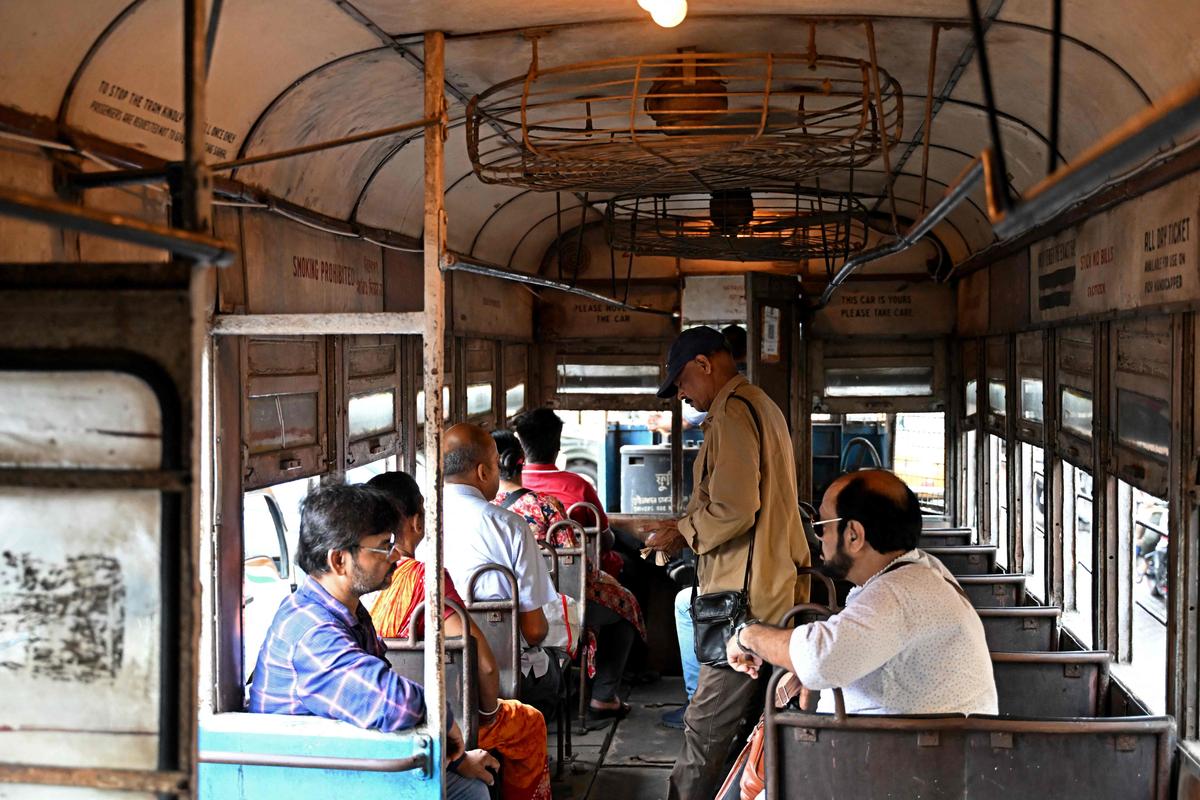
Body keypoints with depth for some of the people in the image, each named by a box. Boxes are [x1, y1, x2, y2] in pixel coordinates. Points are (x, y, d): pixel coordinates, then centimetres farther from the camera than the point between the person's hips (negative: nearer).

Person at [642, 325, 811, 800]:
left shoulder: (731, 414, -13)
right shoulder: (762, 406, 21)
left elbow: (734, 510, -22)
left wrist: (681, 532, -5)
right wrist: (688, 525, 20)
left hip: (748, 600, -11)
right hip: (778, 590, 11)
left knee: (706, 728, -6)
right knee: (750, 722, 14)